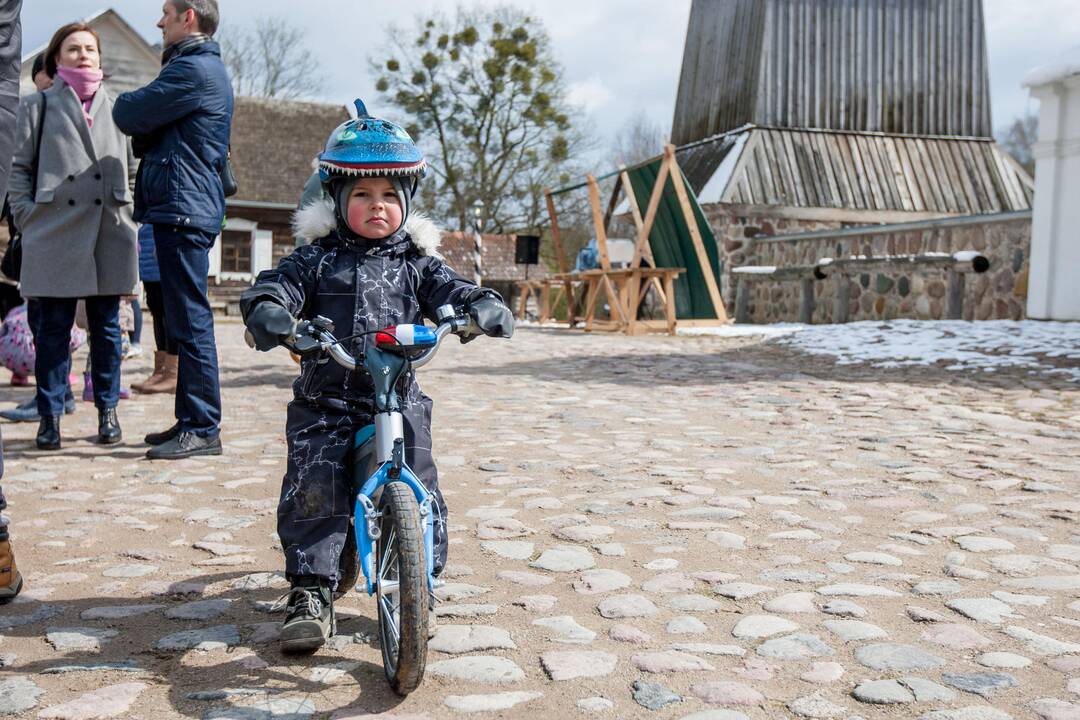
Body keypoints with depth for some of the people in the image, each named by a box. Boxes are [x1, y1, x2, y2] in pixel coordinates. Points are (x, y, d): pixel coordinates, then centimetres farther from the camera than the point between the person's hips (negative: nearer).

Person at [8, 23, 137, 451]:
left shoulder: (116, 107, 16)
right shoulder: (39, 105, 11)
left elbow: (130, 169, 17)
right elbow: (20, 167, 8)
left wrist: (125, 213, 6)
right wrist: (27, 215, -3)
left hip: (109, 234, 2)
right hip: (55, 233, -1)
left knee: (106, 326, 6)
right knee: (53, 327, 1)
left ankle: (107, 411, 15)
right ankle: (50, 416, 9)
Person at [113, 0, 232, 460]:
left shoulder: (193, 69, -11)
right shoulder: (205, 67, 23)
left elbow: (128, 115, -10)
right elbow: (151, 129, 22)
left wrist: (126, 105, 11)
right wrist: (146, 129, 1)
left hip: (184, 209, -11)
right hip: (184, 209, 11)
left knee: (190, 320, -9)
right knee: (186, 320, 12)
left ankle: (202, 429, -5)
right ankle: (190, 421, 20)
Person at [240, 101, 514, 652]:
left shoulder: (415, 263, 11)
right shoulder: (317, 259, 6)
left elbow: (450, 290, 0)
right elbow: (276, 286, -8)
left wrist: (481, 306, -24)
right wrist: (267, 311, -32)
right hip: (325, 404, -1)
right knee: (313, 491, -12)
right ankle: (311, 592, 1)